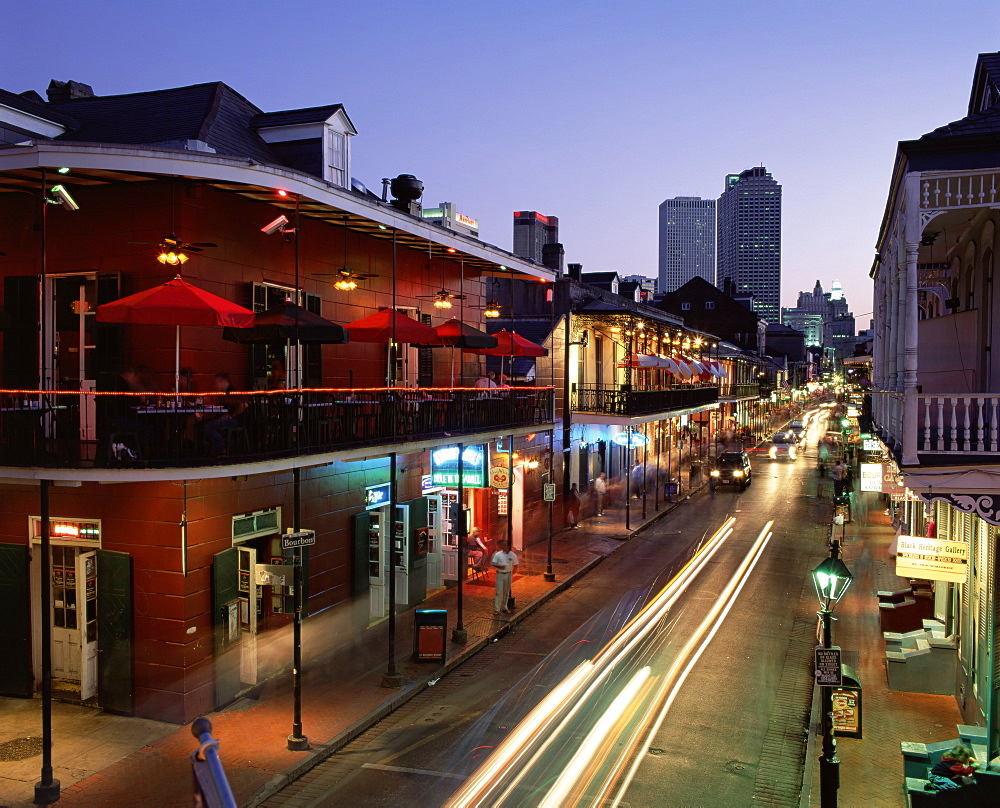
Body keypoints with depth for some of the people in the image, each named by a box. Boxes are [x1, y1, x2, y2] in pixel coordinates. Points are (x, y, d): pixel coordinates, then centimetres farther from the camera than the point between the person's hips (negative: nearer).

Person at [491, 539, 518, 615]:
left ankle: (504, 608, 25)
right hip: (500, 574, -2)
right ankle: (496, 609, 0)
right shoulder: (498, 554, -7)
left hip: (508, 574, 2)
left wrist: (512, 573, 5)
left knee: (506, 592, 13)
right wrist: (499, 566, -22)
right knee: (499, 592, -3)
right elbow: (493, 563, -6)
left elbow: (515, 565, 7)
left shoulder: (512, 555, -3)